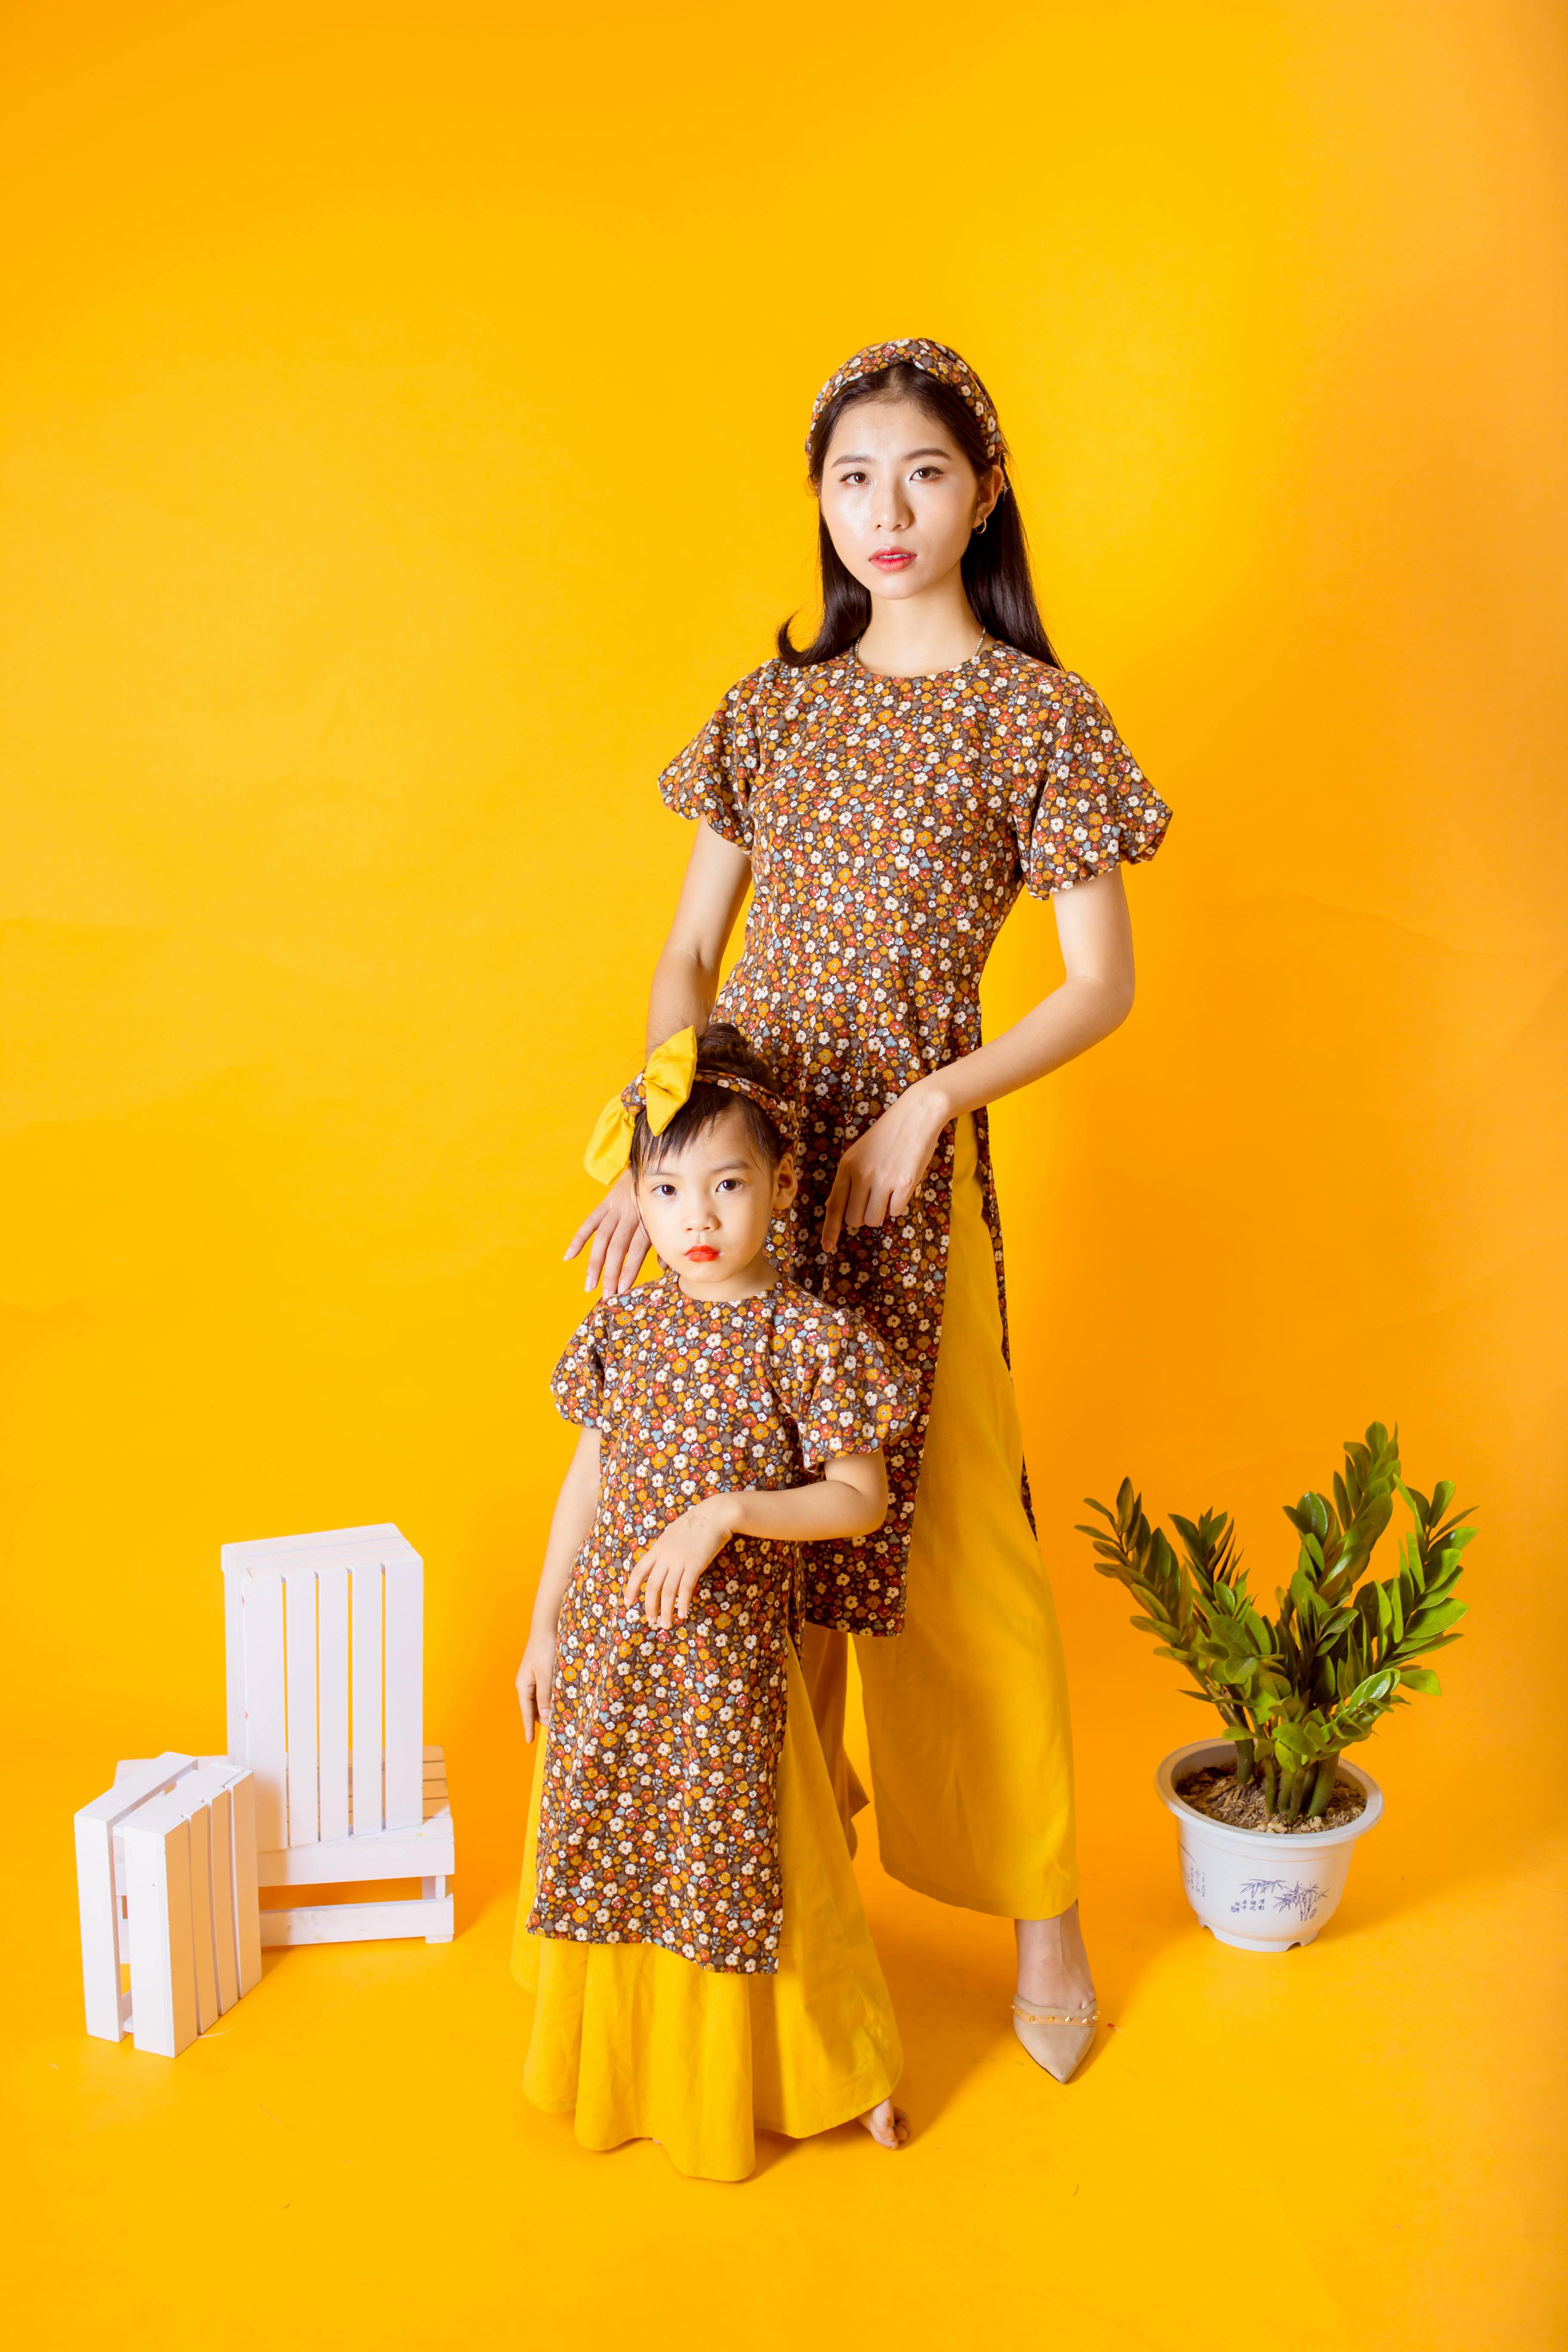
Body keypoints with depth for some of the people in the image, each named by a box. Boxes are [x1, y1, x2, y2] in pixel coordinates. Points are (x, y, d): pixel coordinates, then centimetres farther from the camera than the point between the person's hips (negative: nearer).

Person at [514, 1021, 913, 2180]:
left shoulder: (811, 1337, -12)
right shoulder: (623, 1327, 1)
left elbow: (861, 1498, -12)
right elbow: (587, 1478, 9)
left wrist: (728, 1511, -23)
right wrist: (544, 1629, 10)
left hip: (729, 1655, -4)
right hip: (606, 1647, 4)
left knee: (737, 1871, 7)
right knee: (611, 1858, 15)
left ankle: (845, 2067, 31)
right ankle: (625, 2071, 38)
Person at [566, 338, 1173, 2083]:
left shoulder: (1039, 714, -2)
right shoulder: (771, 710, 10)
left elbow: (1103, 981, -2)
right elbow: (687, 955, 11)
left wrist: (934, 1101, -14)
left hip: (902, 1169, -4)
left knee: (955, 1540, 2)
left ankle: (1043, 1919, 20)